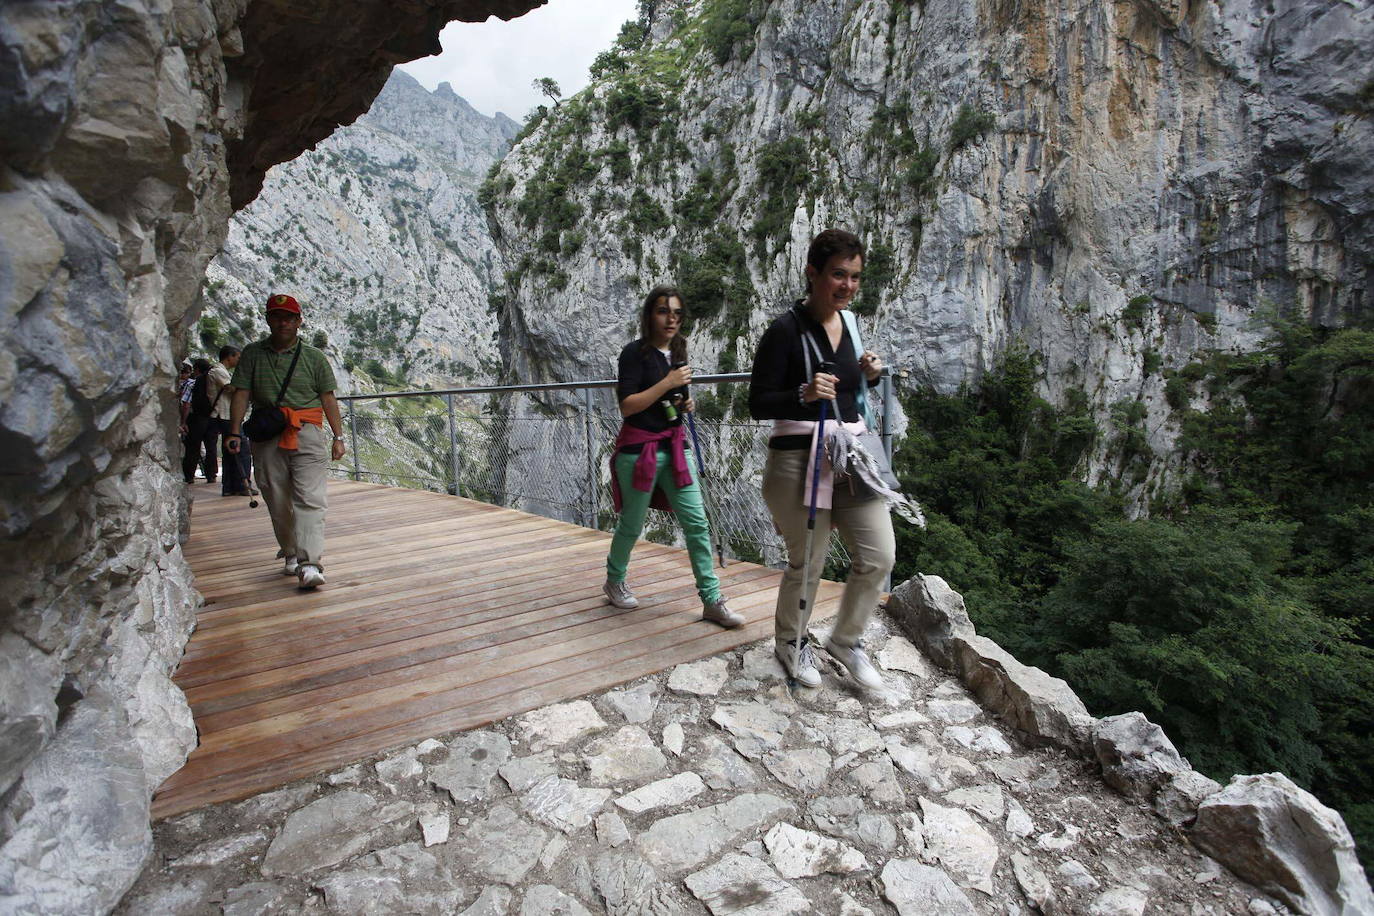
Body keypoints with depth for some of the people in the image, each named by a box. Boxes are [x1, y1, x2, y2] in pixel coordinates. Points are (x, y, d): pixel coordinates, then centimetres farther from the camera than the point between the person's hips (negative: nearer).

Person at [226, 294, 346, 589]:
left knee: (309, 499, -12)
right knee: (278, 502, 8)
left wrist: (338, 437, 1)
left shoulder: (314, 357, 7)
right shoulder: (252, 354, 11)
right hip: (267, 437, 2)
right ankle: (290, 554, 23)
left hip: (308, 434, -2)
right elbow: (241, 394, 7)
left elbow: (328, 398, 6)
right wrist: (235, 432, -3)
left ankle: (310, 563, -18)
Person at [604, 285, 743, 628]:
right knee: (632, 524, 9)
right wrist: (668, 383, -22)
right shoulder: (635, 352, -9)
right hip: (639, 448, -6)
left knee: (696, 523, -2)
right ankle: (614, 581, 34)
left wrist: (685, 403, 3)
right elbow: (627, 406, -17)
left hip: (674, 446, 6)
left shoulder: (677, 352, 11)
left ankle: (711, 600, 3)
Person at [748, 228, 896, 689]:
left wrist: (869, 375, 2)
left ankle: (846, 640, 27)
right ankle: (790, 642, 34)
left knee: (879, 557, 3)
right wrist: (804, 394, -29)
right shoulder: (786, 330, -12)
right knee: (808, 563, 6)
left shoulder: (849, 323, 11)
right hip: (799, 460, -7)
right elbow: (758, 405, -13)